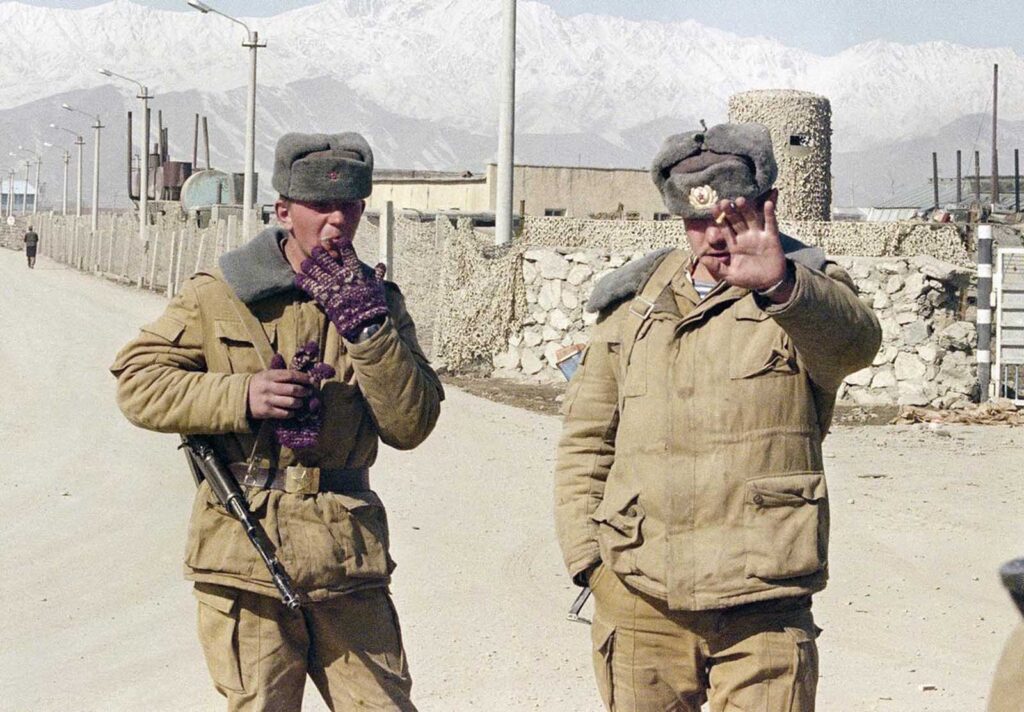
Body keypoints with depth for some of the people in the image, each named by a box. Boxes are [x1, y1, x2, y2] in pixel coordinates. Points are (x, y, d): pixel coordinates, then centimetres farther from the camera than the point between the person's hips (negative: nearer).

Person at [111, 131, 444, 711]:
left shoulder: (377, 300, 9)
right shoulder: (220, 296, 2)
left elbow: (411, 425, 1)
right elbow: (138, 382, 0)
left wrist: (367, 326, -11)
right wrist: (240, 397, -14)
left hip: (350, 562, 3)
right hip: (246, 555, -2)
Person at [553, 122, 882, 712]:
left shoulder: (806, 298, 2)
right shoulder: (634, 303, 13)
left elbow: (854, 341, -24)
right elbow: (584, 439, 19)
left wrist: (779, 282, -44)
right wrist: (588, 558, 7)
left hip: (762, 613, -3)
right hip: (638, 604, 3)